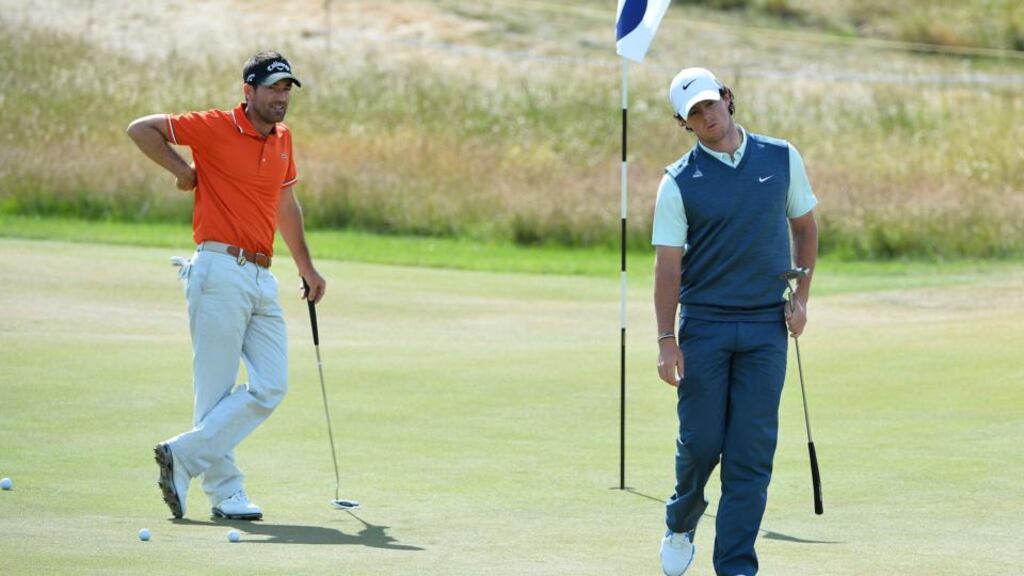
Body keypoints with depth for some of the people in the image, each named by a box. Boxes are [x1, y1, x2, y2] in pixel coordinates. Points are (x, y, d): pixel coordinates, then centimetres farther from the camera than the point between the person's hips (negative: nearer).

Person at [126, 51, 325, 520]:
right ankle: (224, 491, 3)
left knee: (270, 388, -1)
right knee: (216, 390, -5)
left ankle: (183, 456, 4)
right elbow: (141, 129, -2)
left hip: (262, 278, 7)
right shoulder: (215, 128, -6)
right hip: (220, 272, -7)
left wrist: (307, 268, 32)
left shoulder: (282, 140, 14)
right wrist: (182, 170, -3)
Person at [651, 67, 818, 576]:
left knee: (752, 451, -3)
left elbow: (804, 226, 17)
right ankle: (681, 524, 29)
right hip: (703, 325, -1)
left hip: (766, 327, 2)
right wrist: (666, 340, -11)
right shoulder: (679, 183, -3)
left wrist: (800, 296, 6)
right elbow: (668, 265, -5)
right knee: (700, 441, -1)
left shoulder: (781, 158, 5)